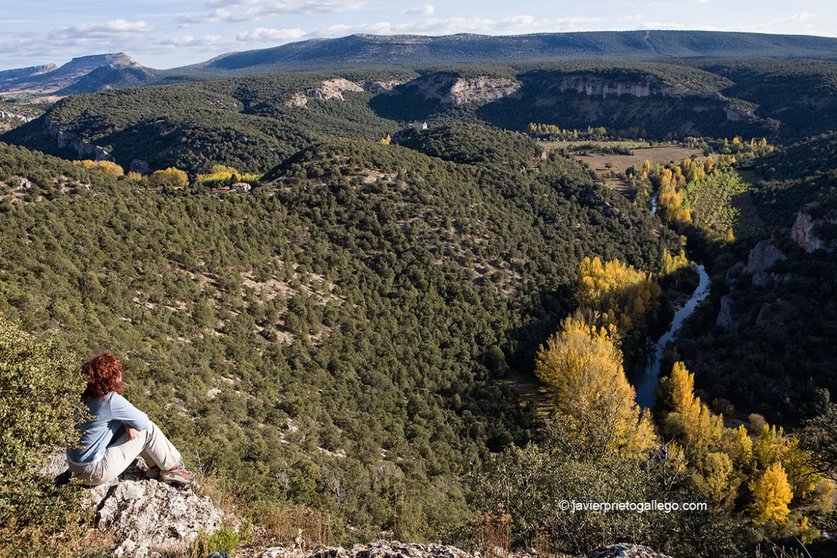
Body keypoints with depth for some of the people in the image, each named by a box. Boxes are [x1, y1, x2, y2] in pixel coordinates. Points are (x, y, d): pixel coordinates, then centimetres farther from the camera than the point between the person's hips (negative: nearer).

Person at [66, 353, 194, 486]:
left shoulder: (85, 395, -1)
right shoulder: (111, 400, -26)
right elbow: (143, 422, -13)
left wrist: (128, 424, -5)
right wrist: (129, 423, 7)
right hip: (92, 472, -8)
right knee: (148, 429, -5)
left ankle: (156, 466, 24)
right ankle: (172, 469, 12)